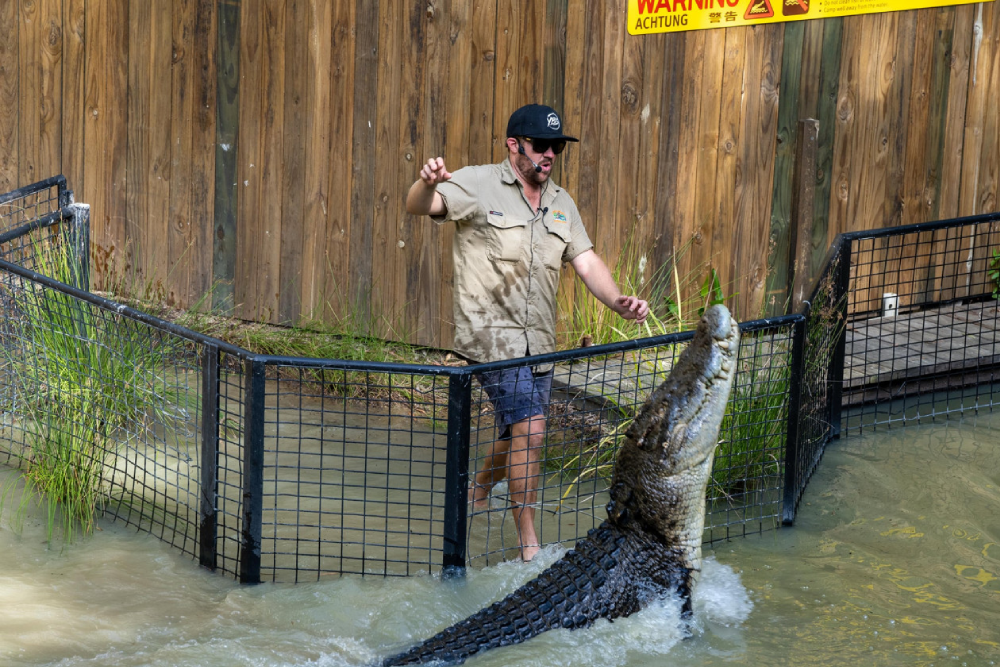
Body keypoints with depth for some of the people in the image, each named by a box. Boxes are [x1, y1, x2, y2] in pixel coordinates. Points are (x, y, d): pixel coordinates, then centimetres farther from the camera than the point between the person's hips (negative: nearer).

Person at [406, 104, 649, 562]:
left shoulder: (560, 202, 13)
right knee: (529, 430, -16)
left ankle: (475, 501, 43)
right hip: (492, 334, -7)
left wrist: (617, 301, -10)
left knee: (516, 433, 16)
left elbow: (587, 263, 9)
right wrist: (426, 184, -42)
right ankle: (528, 544, -7)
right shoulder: (478, 185, -6)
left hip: (539, 341, 7)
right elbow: (419, 207, -17)